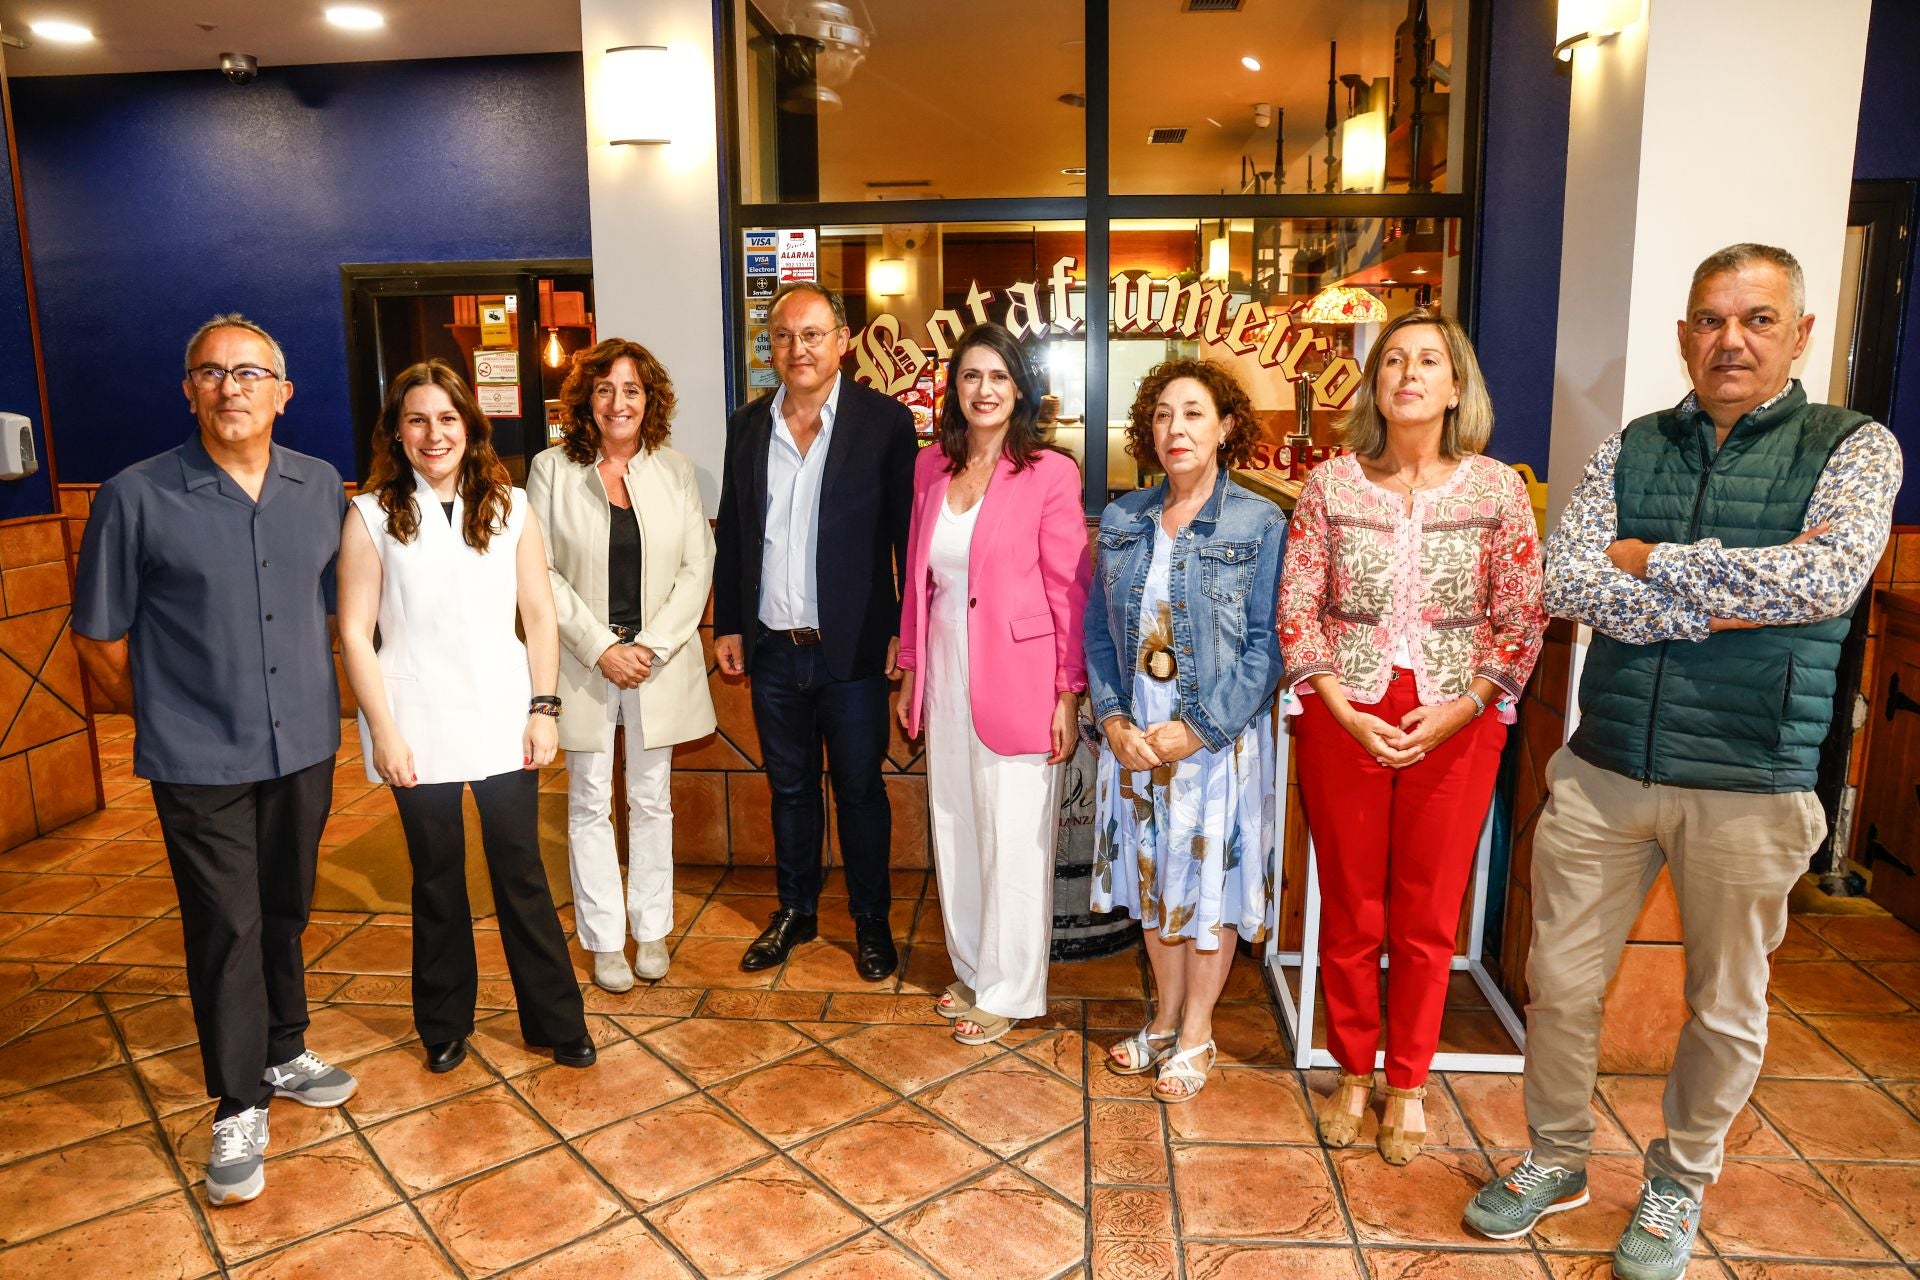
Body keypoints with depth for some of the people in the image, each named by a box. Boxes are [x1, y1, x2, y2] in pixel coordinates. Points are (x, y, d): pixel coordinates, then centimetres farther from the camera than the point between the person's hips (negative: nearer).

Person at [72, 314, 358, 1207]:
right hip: (201, 764, -3)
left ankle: (284, 1055, 38)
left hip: (304, 748, 3)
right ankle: (238, 1111, 20)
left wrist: (318, 698, 10)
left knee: (286, 914, 18)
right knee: (225, 931, 3)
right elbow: (100, 637, -1)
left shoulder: (322, 488, 1)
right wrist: (167, 717, 4)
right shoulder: (137, 498, -9)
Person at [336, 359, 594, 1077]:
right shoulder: (372, 517, -3)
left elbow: (539, 615, 4)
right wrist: (384, 732, -8)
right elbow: (355, 633, -4)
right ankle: (445, 1026, 31)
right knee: (437, 881, 13)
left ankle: (554, 1021, 22)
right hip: (420, 728, -1)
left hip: (503, 721, 1)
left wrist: (543, 708, -1)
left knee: (522, 874, 8)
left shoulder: (510, 507, 2)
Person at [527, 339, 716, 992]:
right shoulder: (551, 470, -1)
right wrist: (600, 647, -12)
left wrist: (650, 647, -10)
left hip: (658, 661, 1)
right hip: (583, 661, -1)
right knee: (590, 804, 8)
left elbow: (697, 568, 0)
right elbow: (540, 572, -4)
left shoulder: (675, 472, 3)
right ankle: (605, 938, 21)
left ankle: (651, 929, 25)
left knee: (652, 801, 11)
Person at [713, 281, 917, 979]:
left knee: (860, 790, 9)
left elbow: (908, 531, -7)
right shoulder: (748, 424, 6)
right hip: (773, 648, 4)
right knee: (789, 787, 17)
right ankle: (795, 911, 34)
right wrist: (728, 623, 9)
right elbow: (731, 531, 11)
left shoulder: (884, 421, -7)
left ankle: (871, 921, 26)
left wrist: (905, 627, -10)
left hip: (852, 650, -4)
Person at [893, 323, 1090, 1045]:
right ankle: (971, 969, 33)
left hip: (1017, 679, -5)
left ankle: (1008, 991, 22)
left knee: (1012, 838, 4)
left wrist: (1068, 694, -11)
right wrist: (910, 673, 12)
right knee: (954, 829, 15)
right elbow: (918, 579, 12)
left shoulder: (1049, 472, -8)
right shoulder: (930, 467, 7)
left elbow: (1070, 589, -8)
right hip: (945, 674, 5)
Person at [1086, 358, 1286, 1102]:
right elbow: (1098, 628, 5)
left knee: (1211, 879, 8)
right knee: (1153, 874, 15)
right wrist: (1113, 718, -6)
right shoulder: (1122, 520, 4)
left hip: (1219, 739, -4)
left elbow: (1266, 646, -11)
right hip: (1135, 738, 4)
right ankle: (1165, 1018, 34)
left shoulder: (1259, 525, -8)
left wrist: (1198, 730, -16)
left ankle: (1196, 1033, 27)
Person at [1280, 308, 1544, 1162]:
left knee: (1428, 917, 9)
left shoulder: (1497, 489, 0)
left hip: (1455, 725, 0)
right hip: (1344, 721, 0)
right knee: (1348, 908, 9)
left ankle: (1408, 1087, 28)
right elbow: (1297, 610, -1)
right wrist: (1346, 712, -11)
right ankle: (1352, 1074, 29)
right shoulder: (1331, 484, 0)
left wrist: (1454, 713, -11)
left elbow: (1522, 622, 0)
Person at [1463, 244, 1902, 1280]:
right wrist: (1723, 608, -16)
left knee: (1725, 1009, 14)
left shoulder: (1853, 447, -1)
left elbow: (1830, 578, -19)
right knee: (1559, 981, 11)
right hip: (1604, 769, 2)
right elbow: (1568, 583, -9)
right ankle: (1556, 1160, 34)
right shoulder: (1628, 450, 5)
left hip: (1751, 787, -1)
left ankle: (1679, 1186, 38)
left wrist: (1652, 558, -12)